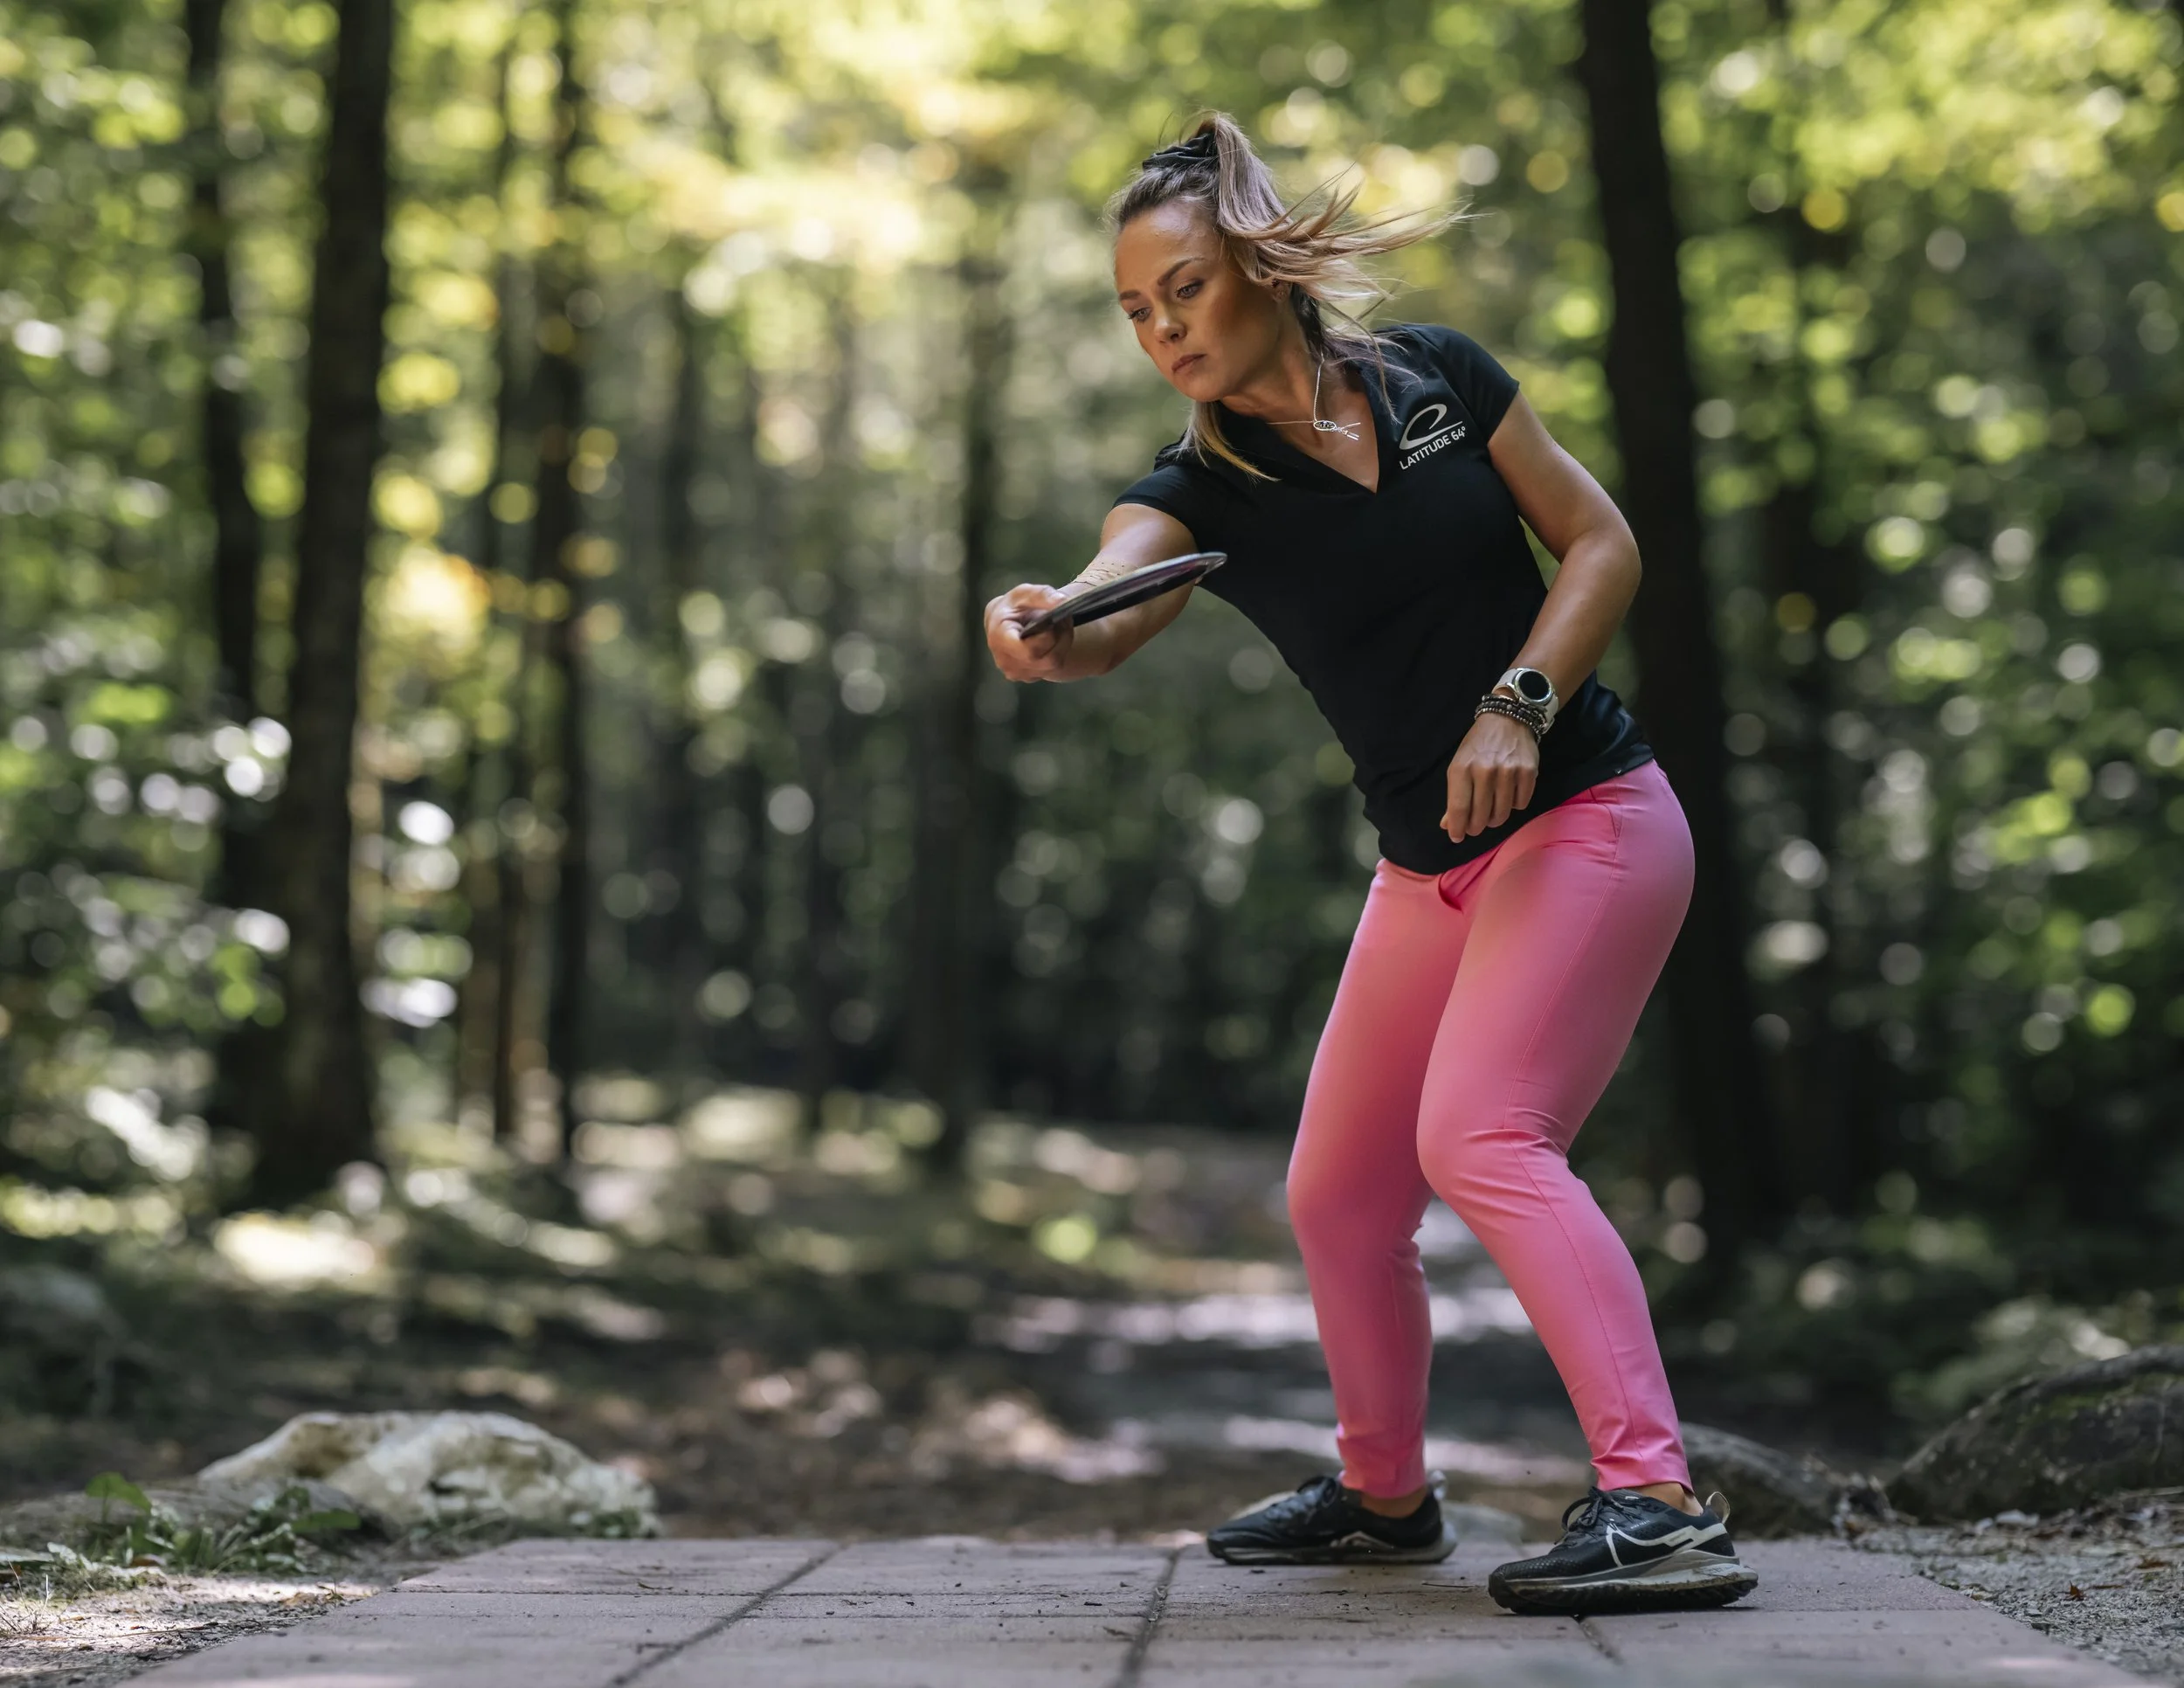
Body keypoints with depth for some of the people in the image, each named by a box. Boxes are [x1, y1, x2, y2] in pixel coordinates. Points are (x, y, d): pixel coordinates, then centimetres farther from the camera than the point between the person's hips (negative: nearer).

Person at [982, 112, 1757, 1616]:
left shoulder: (1435, 376, -4)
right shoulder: (1199, 491, -2)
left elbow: (1604, 543, 0)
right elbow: (1110, 616, -25)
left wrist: (1518, 702, -16)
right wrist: (1047, 635, -49)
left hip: (1587, 816, -5)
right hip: (1431, 871, 5)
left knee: (1478, 1136, -23)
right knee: (1338, 1197, 8)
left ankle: (1659, 1502, -25)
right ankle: (1386, 1494, 31)